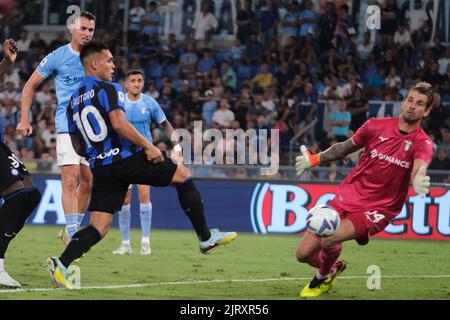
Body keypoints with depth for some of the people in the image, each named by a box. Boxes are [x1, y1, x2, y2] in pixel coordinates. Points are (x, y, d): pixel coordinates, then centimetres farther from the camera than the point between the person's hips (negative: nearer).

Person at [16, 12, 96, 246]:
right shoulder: (57, 57, -2)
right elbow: (30, 86, 5)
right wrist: (24, 119, -4)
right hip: (68, 127, -4)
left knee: (88, 182, 6)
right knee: (70, 181, -14)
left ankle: (71, 231, 20)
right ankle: (72, 236, -16)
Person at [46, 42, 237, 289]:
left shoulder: (73, 101, 18)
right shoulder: (108, 89, -5)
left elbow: (77, 146, 20)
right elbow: (118, 123, -20)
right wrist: (148, 146, -16)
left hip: (100, 167, 7)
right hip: (127, 157, -6)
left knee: (99, 226, 3)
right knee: (183, 175, 12)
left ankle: (61, 263, -19)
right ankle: (205, 237, 14)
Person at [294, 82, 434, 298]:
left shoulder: (422, 143, -8)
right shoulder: (377, 126, -1)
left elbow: (419, 168, -30)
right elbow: (346, 148, 17)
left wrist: (418, 182, -53)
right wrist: (315, 159, 10)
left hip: (379, 208, -3)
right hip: (347, 197, 3)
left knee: (329, 239, -27)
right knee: (304, 254, -2)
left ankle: (323, 277, 6)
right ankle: (332, 267, 34)